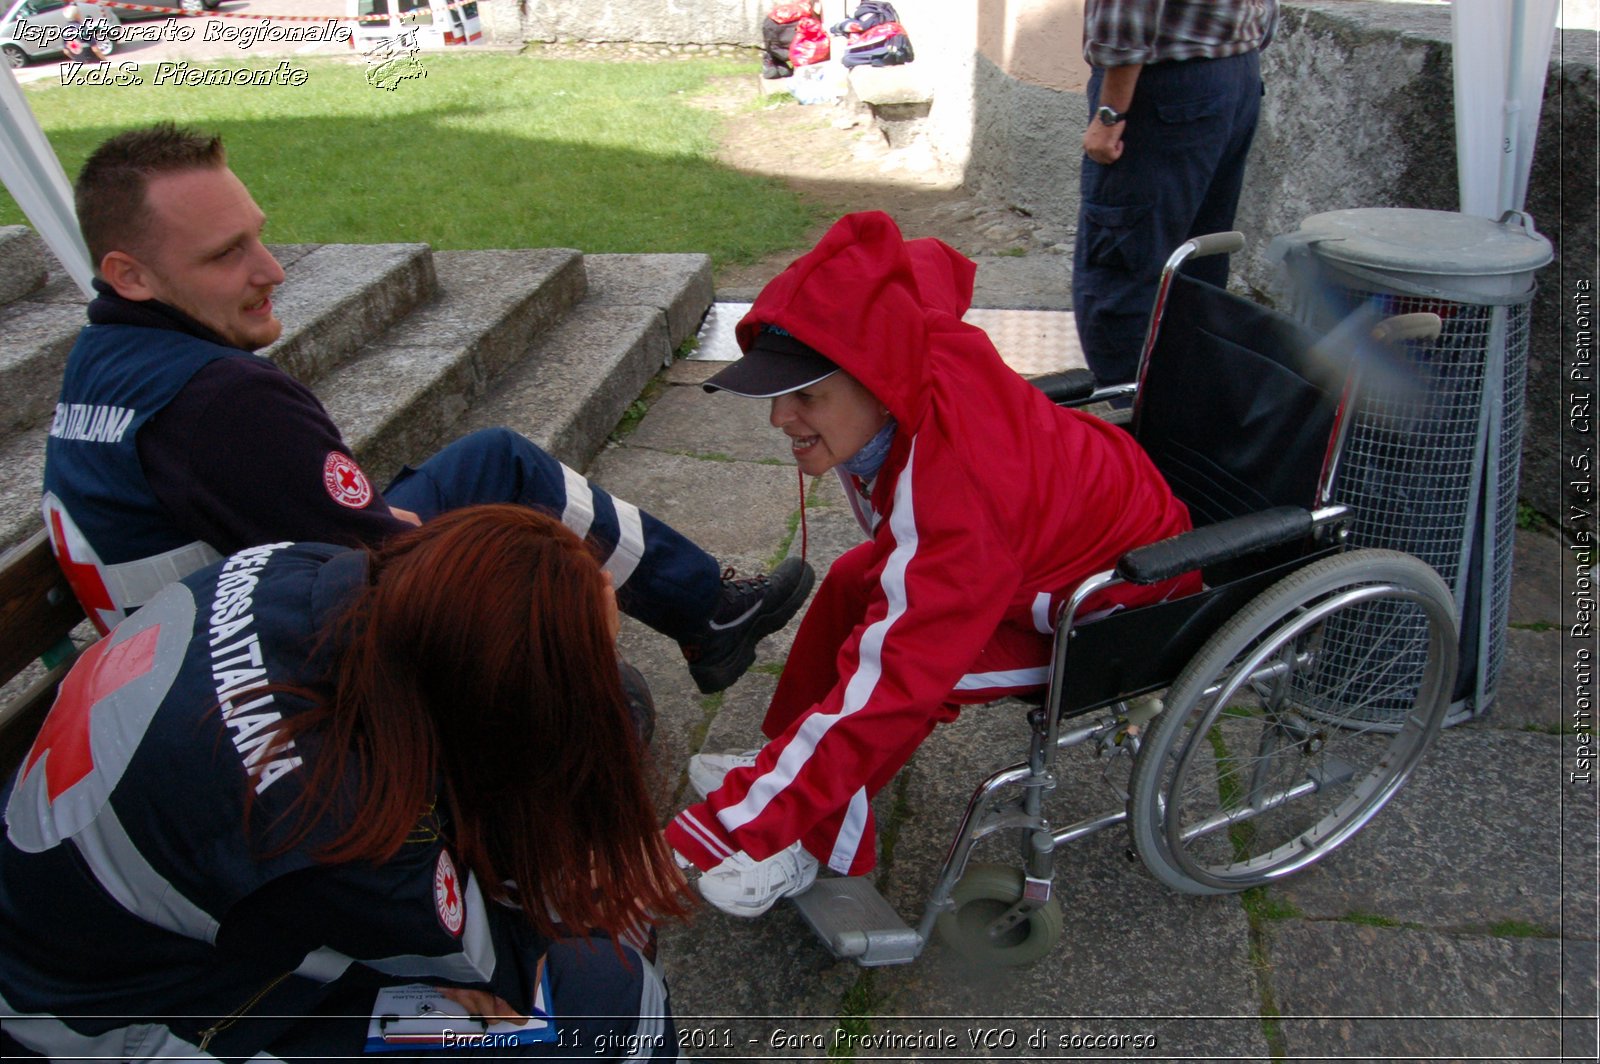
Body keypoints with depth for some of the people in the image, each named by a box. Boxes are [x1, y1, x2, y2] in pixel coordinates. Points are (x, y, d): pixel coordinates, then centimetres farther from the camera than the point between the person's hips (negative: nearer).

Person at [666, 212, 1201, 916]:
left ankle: (803, 846, -4)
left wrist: (740, 824, -42)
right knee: (854, 581, 3)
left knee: (911, 665, -25)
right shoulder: (924, 347, -23)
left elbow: (888, 684, -45)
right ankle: (792, 769, 17)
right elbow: (934, 263, 4)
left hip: (1125, 597, -9)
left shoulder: (952, 492, -47)